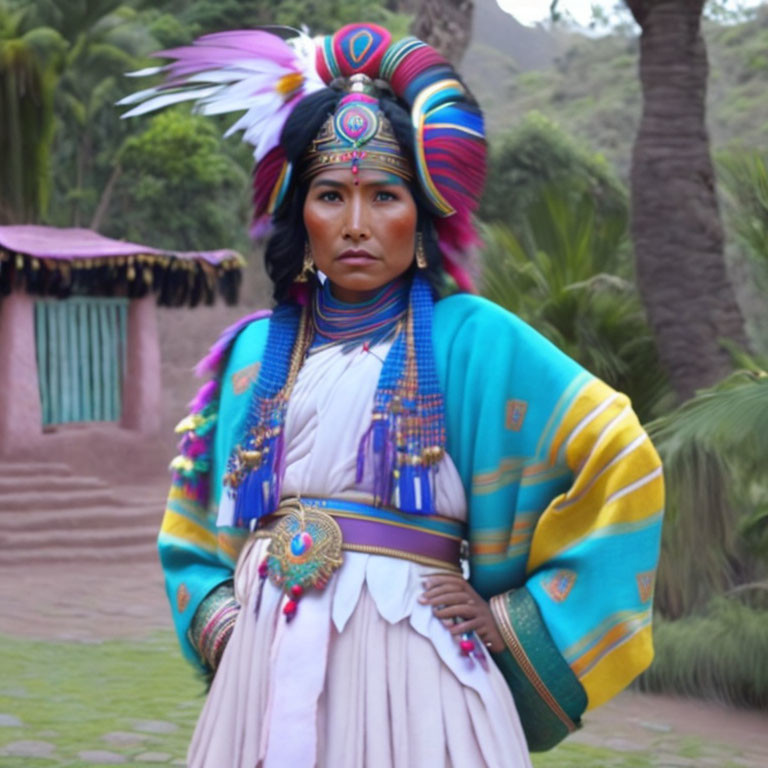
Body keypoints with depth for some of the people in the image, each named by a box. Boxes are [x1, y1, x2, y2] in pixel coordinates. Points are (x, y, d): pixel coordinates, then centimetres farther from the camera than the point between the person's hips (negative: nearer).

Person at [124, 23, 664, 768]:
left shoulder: (473, 339, 0)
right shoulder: (253, 351, 12)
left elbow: (618, 462, -1)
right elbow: (194, 526, 21)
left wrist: (515, 620, -4)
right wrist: (218, 622, 3)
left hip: (411, 680, -3)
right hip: (265, 678, 3)